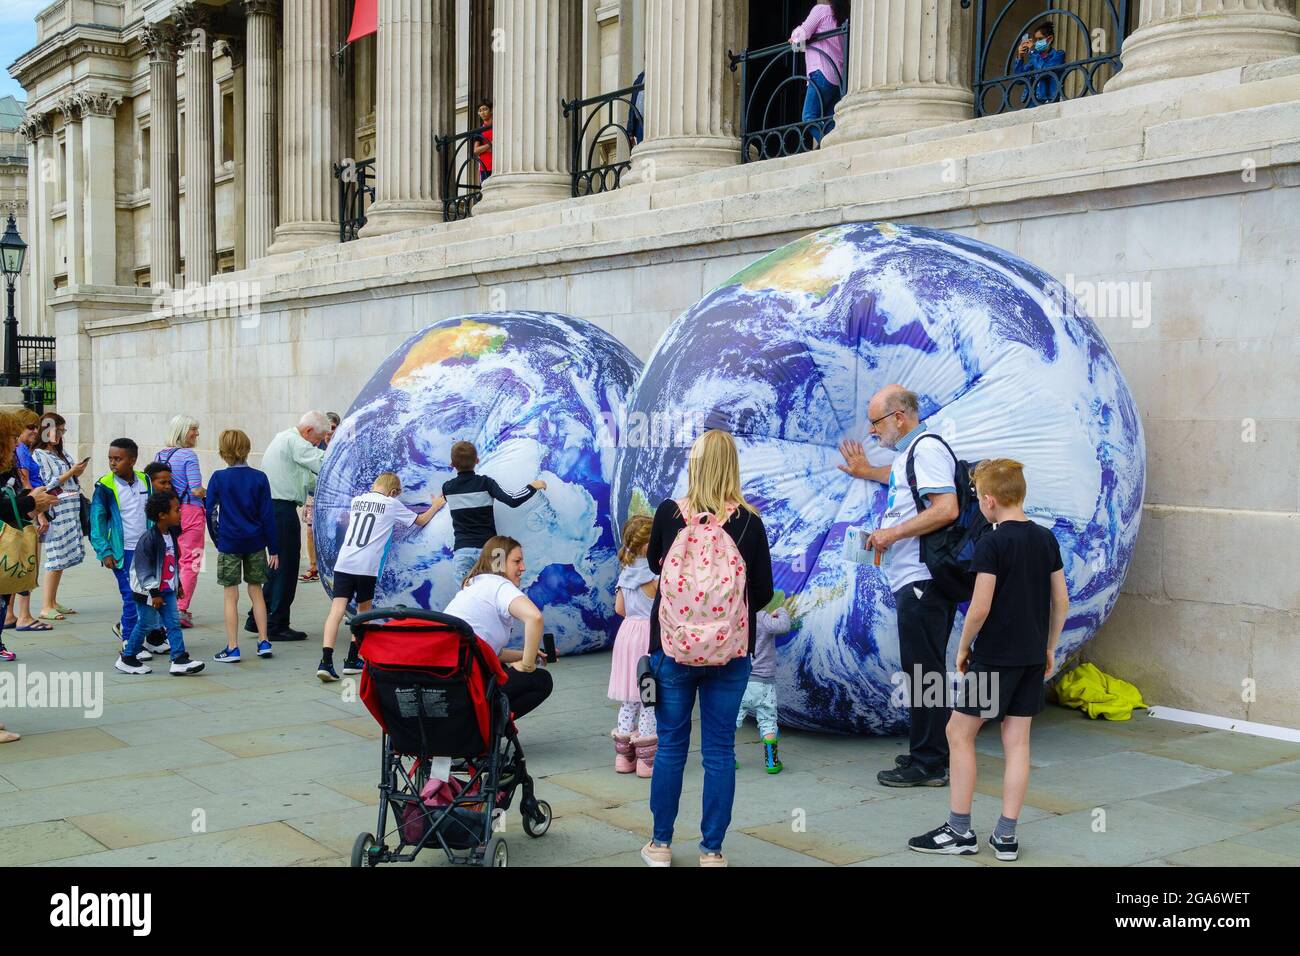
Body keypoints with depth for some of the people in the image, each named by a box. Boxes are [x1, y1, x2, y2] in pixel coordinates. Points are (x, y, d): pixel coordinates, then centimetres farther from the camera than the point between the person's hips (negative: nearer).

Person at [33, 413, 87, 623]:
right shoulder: (39, 455, -6)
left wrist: (78, 472, 4)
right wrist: (70, 473, -12)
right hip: (56, 510, -8)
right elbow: (47, 485, -13)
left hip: (71, 509, 8)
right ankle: (46, 607, -5)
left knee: (62, 557, 9)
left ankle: (53, 602, 16)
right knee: (56, 557, -9)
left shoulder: (61, 454, 16)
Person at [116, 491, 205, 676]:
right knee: (145, 624, 4)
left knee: (174, 623, 0)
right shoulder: (149, 539, -21)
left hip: (167, 590, 7)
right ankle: (127, 659, 21)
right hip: (148, 591, -7)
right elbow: (142, 568, -19)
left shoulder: (172, 534, 5)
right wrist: (154, 593, -18)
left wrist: (178, 584, 22)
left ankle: (179, 660, -2)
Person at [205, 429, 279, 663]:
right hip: (255, 543, 2)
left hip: (229, 544, -2)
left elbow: (210, 512, -5)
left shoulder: (218, 478, -7)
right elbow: (267, 515, -1)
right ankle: (263, 642, 16)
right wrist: (273, 549, 4)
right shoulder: (259, 478, -2)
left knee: (231, 596, 3)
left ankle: (232, 648, 4)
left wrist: (217, 539, 10)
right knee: (256, 591, 14)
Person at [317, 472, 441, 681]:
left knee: (337, 609, -6)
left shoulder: (356, 500, 20)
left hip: (343, 562, 3)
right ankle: (352, 660, 19)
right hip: (366, 566, -3)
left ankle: (326, 661, -20)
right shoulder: (392, 505, 9)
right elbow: (420, 521, 21)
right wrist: (436, 506, 38)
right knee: (364, 609, 17)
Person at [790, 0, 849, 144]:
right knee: (829, 121, 4)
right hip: (840, 76, 8)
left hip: (823, 73, -8)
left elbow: (803, 34, -3)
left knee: (809, 117, -10)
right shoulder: (844, 18, 23)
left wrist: (794, 38, 18)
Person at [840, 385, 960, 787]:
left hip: (922, 582, -11)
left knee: (923, 672, -7)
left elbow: (946, 510, -22)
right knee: (924, 671, 14)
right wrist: (867, 471, 57)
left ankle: (928, 764, -2)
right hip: (913, 581, 11)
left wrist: (893, 533, -17)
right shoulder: (909, 452, 22)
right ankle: (932, 754, 21)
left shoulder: (927, 448, -10)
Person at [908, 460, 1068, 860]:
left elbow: (980, 608, -19)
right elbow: (1061, 601, 9)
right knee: (1017, 741, 9)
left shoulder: (991, 544, -15)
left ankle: (960, 831, 9)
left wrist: (963, 647, -4)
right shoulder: (1047, 539, 5)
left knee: (959, 733, 6)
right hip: (1032, 656, 7)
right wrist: (1049, 647, 19)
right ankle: (1006, 836, 12)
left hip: (994, 656, -7)